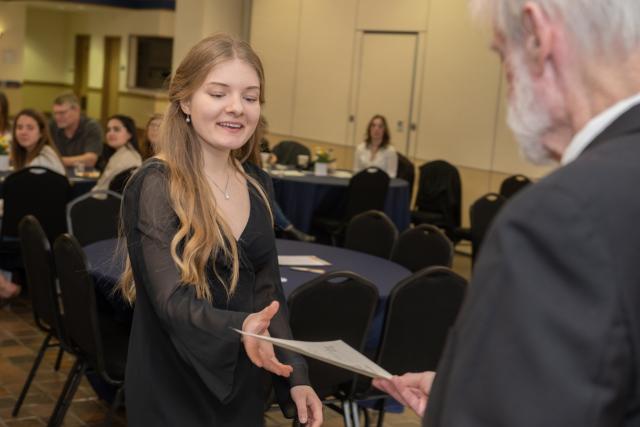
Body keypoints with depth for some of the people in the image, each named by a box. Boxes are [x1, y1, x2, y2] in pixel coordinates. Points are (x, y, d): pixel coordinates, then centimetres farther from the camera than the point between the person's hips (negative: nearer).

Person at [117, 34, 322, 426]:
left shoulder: (258, 185, 3)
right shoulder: (155, 186, -16)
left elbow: (269, 291, 8)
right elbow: (173, 302, -24)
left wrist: (296, 377, 0)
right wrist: (240, 329, -42)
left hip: (243, 389, 6)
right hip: (173, 394, -6)